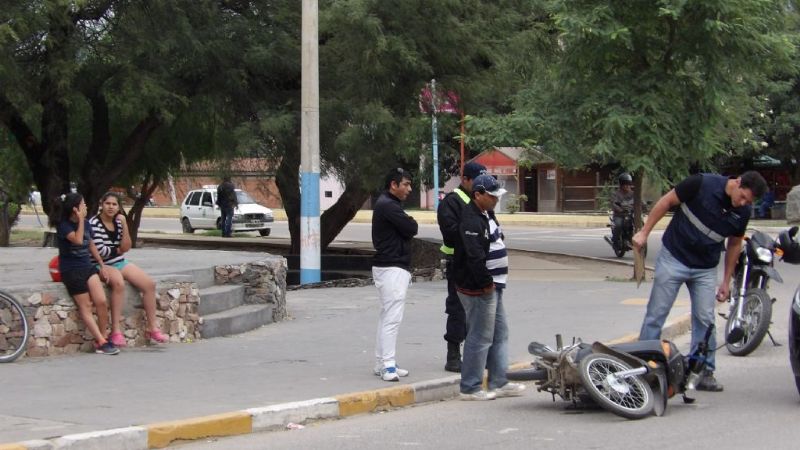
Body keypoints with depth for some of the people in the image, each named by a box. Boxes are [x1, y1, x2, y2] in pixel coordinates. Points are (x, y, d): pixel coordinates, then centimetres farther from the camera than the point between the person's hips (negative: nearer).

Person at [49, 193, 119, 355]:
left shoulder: (86, 224, 10)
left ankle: (101, 341, -4)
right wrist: (80, 220, -19)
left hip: (87, 266, 6)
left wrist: (102, 265, 16)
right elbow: (78, 240, -25)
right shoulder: (63, 225, -10)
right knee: (85, 306, -9)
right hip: (71, 270, -6)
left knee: (102, 302, -12)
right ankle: (102, 342, -15)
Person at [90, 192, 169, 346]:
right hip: (102, 265, -7)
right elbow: (99, 250, -18)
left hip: (120, 263, 8)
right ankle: (116, 331, -38)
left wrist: (124, 225, -7)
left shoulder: (118, 222, 7)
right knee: (118, 282, -37)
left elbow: (125, 248, 2)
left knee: (149, 284, -7)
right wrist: (117, 250, 0)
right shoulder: (94, 223, -12)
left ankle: (152, 327, -1)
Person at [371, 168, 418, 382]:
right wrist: (410, 221, 1)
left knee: (387, 316, 14)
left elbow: (409, 229, 16)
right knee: (392, 318, -13)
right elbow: (411, 228, -18)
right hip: (392, 268, -11)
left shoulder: (387, 204, 19)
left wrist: (407, 223, -4)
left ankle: (382, 364, 19)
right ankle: (388, 365, -14)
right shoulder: (388, 205, -16)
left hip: (392, 266, 11)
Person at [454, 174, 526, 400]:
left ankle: (499, 383, 23)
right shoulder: (471, 221, -19)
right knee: (480, 337, -6)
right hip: (478, 289, -11)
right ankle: (470, 388, 1)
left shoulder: (487, 215, 15)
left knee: (500, 333, 16)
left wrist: (494, 282, 18)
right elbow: (474, 256, -26)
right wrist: (486, 284, -21)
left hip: (492, 286, 11)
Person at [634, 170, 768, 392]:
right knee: (656, 314, 0)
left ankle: (705, 373, 8)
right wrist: (644, 232, -8)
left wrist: (726, 281, 12)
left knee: (705, 320, 0)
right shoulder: (702, 184, -20)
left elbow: (734, 244, 9)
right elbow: (667, 201, -9)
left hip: (705, 270, 3)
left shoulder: (743, 212, -6)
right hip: (673, 258, -3)